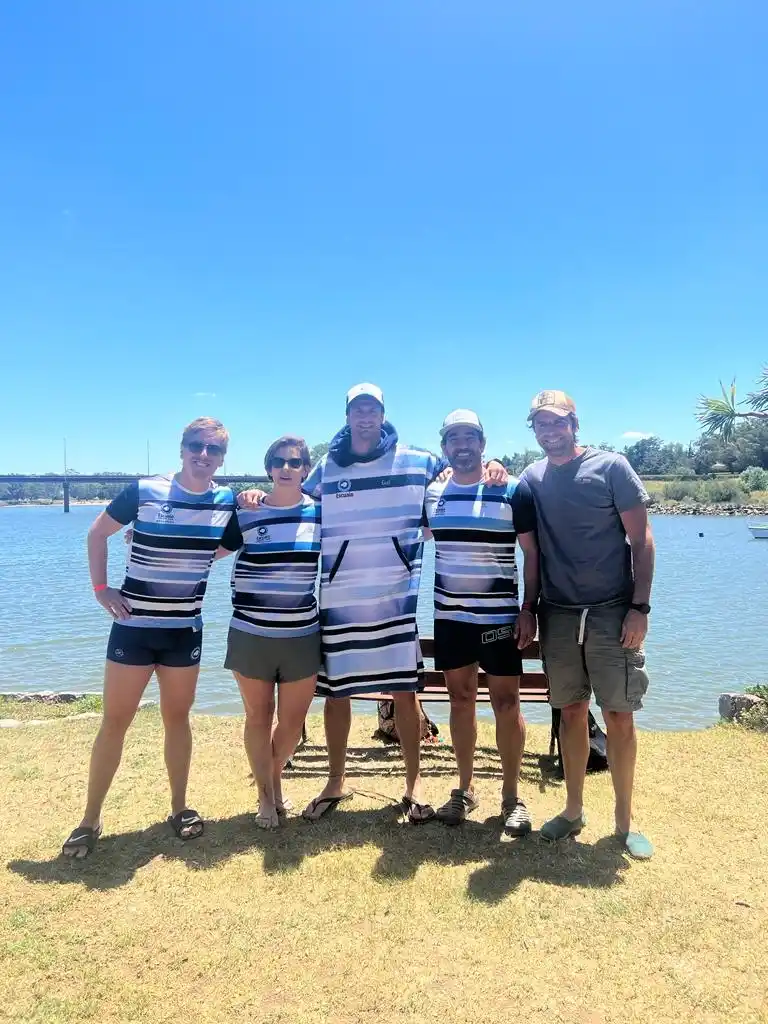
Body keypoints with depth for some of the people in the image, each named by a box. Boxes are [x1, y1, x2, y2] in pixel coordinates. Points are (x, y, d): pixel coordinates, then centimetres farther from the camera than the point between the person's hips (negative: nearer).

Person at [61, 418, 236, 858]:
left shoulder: (228, 501, -4)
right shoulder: (144, 491, -11)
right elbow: (97, 533, 1)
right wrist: (100, 588, -5)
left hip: (186, 629, 2)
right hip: (133, 626, -2)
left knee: (177, 717, 13)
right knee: (115, 721, 4)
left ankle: (180, 807, 28)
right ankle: (90, 820, 19)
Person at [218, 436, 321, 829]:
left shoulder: (320, 512, 1)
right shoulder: (246, 514, -1)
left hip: (302, 636, 1)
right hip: (250, 634, 0)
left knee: (293, 721, 10)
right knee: (257, 717, 11)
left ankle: (274, 776, 40)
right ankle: (265, 796, 31)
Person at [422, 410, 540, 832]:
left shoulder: (512, 491, -5)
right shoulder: (432, 494, 5)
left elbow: (533, 553, -3)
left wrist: (529, 608, -10)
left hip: (500, 616, -3)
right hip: (449, 617, 3)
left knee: (506, 702, 2)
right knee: (460, 700, 11)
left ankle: (511, 797, 17)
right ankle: (464, 790, 25)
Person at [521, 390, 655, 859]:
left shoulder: (611, 467, -5)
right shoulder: (532, 478, 5)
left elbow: (642, 540, -5)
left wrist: (640, 606, -11)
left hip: (612, 613, -3)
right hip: (558, 614, 3)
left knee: (620, 717, 3)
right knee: (571, 713, 12)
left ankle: (625, 820, 20)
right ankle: (574, 811, 27)